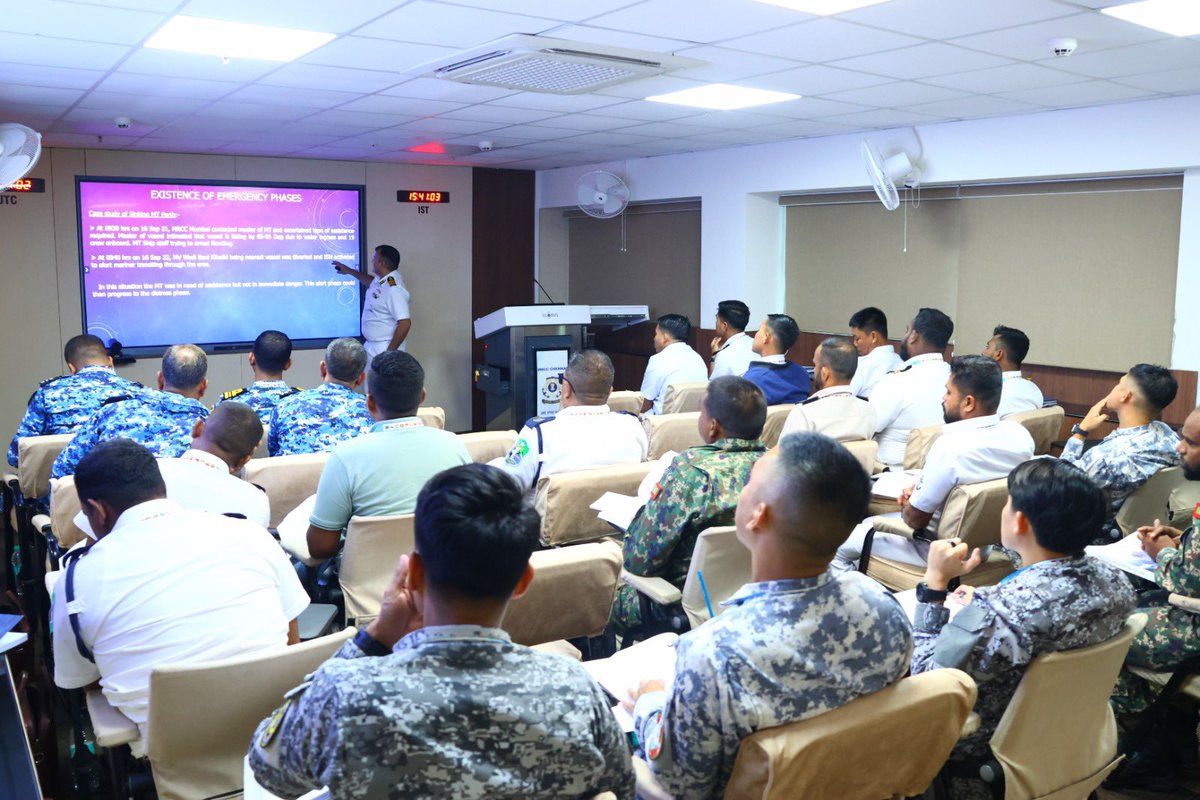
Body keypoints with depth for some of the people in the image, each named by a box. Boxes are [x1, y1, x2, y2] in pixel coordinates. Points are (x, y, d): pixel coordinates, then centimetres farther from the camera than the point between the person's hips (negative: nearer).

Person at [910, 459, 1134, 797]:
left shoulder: (997, 611, -37)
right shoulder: (1115, 582, -14)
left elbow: (924, 676, -23)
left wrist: (935, 582, -21)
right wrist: (979, 604, 11)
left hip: (989, 747, -7)